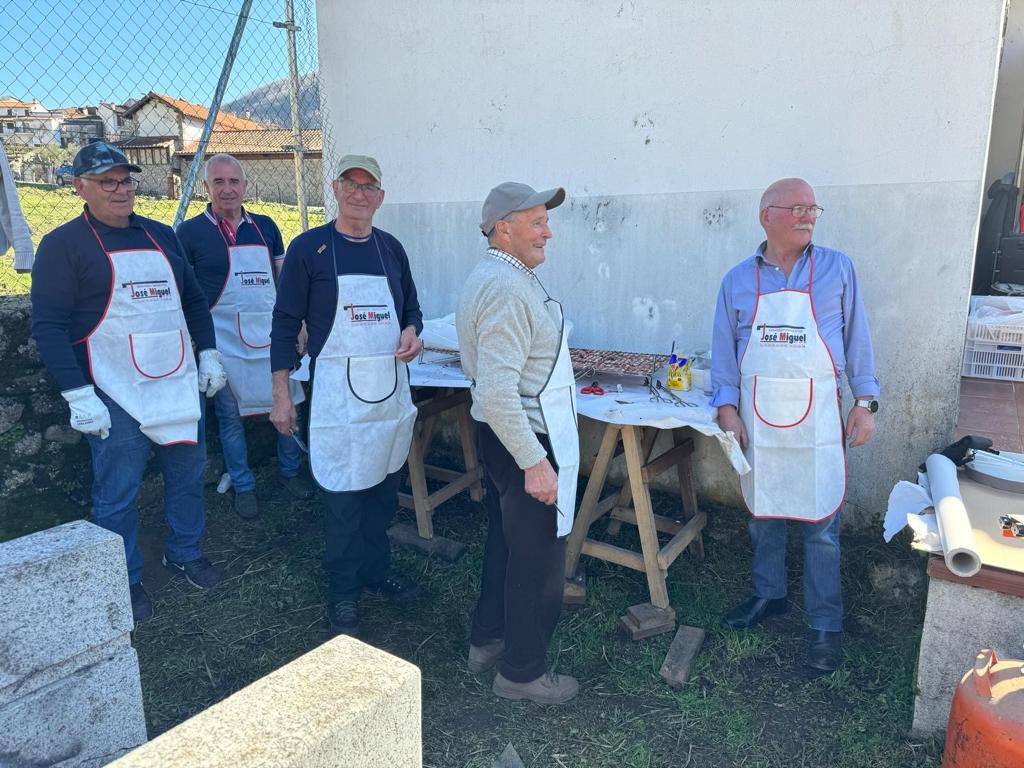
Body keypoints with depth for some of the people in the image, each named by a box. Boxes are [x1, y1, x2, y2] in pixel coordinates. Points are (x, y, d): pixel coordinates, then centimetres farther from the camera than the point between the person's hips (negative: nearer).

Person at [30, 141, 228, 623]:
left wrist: (209, 353, 10)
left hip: (179, 384, 5)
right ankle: (125, 581, 23)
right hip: (115, 395, -5)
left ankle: (184, 552, 35)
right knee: (117, 493, 4)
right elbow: (48, 326, -10)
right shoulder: (63, 245, -6)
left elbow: (192, 298, 19)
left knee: (188, 472, 14)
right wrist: (77, 394, -17)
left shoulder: (161, 236, 11)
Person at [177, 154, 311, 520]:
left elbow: (283, 279, 14)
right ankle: (243, 486, 22)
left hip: (272, 336, 3)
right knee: (230, 417, 6)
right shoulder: (190, 232, -2)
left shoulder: (265, 226, 9)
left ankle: (289, 472, 27)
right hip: (225, 343, -3)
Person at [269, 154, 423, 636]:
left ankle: (377, 572, 34)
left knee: (384, 491, 15)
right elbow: (285, 322, -3)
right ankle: (343, 593, 19)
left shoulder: (391, 248, 10)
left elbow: (411, 308, 20)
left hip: (391, 389, 5)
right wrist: (281, 393, -6)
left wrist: (412, 332, -4)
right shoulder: (308, 248, -3)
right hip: (337, 391, -5)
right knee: (344, 497, 1)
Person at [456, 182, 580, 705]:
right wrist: (535, 462, -26)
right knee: (538, 558, 4)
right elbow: (498, 393, -29)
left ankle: (488, 641, 40)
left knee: (505, 541, 23)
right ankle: (522, 671, 22)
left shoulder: (492, 276, 11)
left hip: (499, 433, 11)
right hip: (525, 439, -11)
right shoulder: (508, 290, -23)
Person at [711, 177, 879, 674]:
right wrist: (727, 406, -4)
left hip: (816, 417, -2)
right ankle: (769, 595, 34)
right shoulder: (737, 280, 4)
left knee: (820, 524, 1)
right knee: (762, 516, 14)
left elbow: (857, 336, 5)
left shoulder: (836, 269, 2)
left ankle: (826, 624, 16)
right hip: (757, 417, 2)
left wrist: (865, 401, 0)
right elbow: (724, 349, 5)